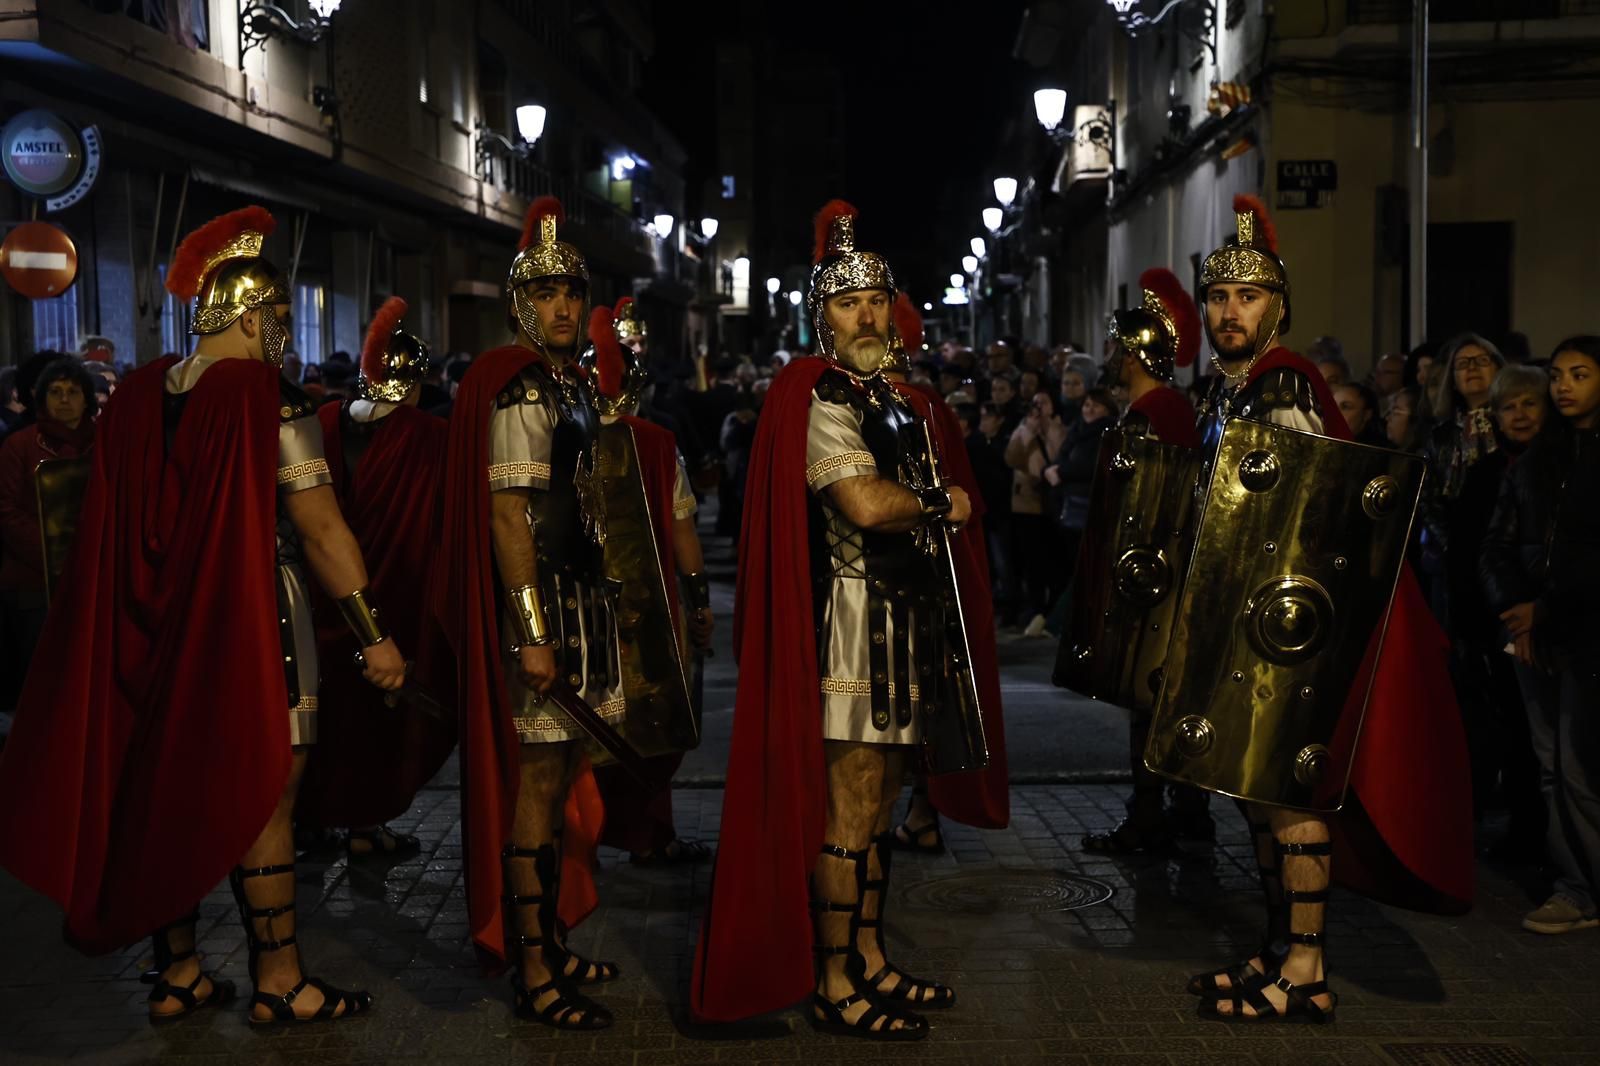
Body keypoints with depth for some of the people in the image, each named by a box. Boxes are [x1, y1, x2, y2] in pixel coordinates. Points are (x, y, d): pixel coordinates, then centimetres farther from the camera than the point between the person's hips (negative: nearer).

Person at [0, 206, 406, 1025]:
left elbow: (115, 528, 10)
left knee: (167, 792, 13)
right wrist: (374, 634, -12)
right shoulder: (266, 399, -15)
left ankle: (176, 974, 24)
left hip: (159, 623, 7)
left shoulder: (137, 396, 4)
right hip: (249, 620, -7)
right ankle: (277, 981, 12)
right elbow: (321, 533, -16)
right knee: (261, 798, 2)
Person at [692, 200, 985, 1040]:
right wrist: (942, 504, -8)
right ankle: (834, 988, 4)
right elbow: (866, 504, -25)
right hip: (852, 618, -9)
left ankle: (870, 963, 25)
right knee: (848, 808, -5)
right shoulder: (818, 397, -12)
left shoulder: (890, 397, 17)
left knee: (877, 804, 15)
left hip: (902, 618, 10)